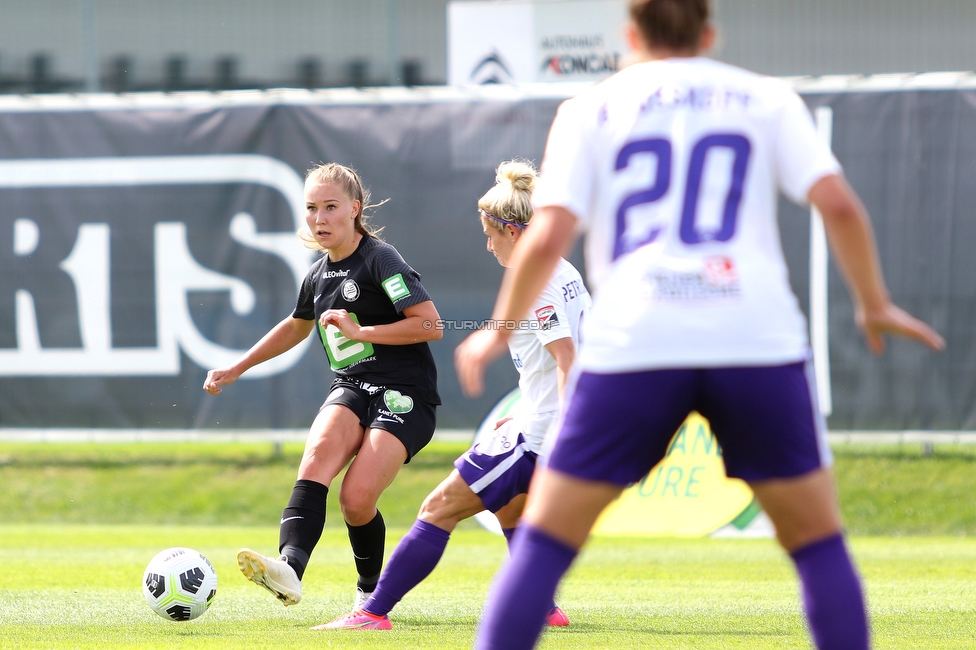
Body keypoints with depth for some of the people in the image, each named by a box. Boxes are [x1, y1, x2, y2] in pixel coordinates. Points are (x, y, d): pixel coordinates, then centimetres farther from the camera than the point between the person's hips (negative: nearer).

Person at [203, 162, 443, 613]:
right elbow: (297, 326, 36)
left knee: (356, 498, -20)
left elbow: (430, 325, -16)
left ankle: (372, 592, 9)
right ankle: (289, 568, -48)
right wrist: (237, 369, 36)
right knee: (317, 455, -27)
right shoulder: (319, 275, 14)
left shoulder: (379, 259, -9)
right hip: (351, 389, 6)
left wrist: (360, 332, -18)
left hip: (403, 395, -6)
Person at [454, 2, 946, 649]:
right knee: (818, 540, 13)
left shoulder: (590, 110, 13)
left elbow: (547, 239, 1)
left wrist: (500, 331, 14)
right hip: (758, 341, 0)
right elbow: (839, 206, 2)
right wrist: (875, 305, 15)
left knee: (545, 539, 8)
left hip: (633, 345, 0)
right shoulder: (768, 99, 15)